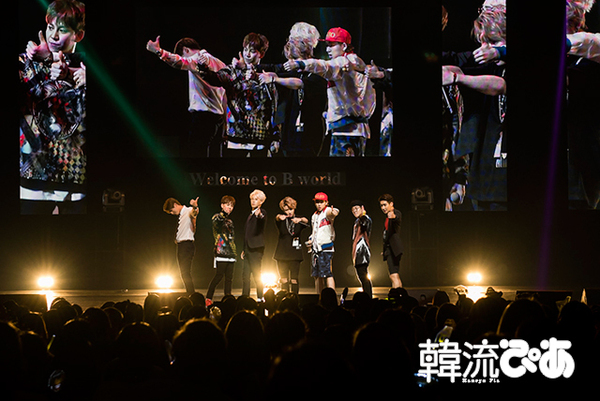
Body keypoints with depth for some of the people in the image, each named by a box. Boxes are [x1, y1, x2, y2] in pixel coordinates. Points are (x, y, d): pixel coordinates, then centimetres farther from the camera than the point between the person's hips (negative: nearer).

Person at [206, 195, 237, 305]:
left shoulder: (230, 221, 23)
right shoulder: (217, 217, 1)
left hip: (230, 253, 7)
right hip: (221, 252, -7)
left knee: (229, 278, 5)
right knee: (219, 276, -11)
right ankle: (208, 298, -5)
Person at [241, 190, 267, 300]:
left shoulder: (262, 212, -5)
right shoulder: (251, 214, 20)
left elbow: (262, 219, -31)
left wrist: (259, 215, -55)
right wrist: (244, 249, 22)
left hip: (256, 248, -8)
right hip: (248, 248, 8)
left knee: (257, 274, -7)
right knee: (245, 274, 7)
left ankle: (260, 298, -3)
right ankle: (245, 298, 11)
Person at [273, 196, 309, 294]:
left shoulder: (299, 220, 4)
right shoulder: (281, 220, 5)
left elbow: (306, 221, -19)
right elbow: (277, 218, -19)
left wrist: (300, 220, -43)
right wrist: (279, 217, -45)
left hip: (295, 254, -1)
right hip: (282, 254, 1)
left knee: (294, 280, -5)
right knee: (283, 280, 2)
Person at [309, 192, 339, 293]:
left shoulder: (327, 211, -7)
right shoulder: (314, 216, 18)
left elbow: (333, 212, -33)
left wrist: (333, 212, -57)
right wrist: (311, 239, 13)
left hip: (325, 248, -8)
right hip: (316, 249, 8)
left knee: (327, 273, -16)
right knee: (317, 275, 12)